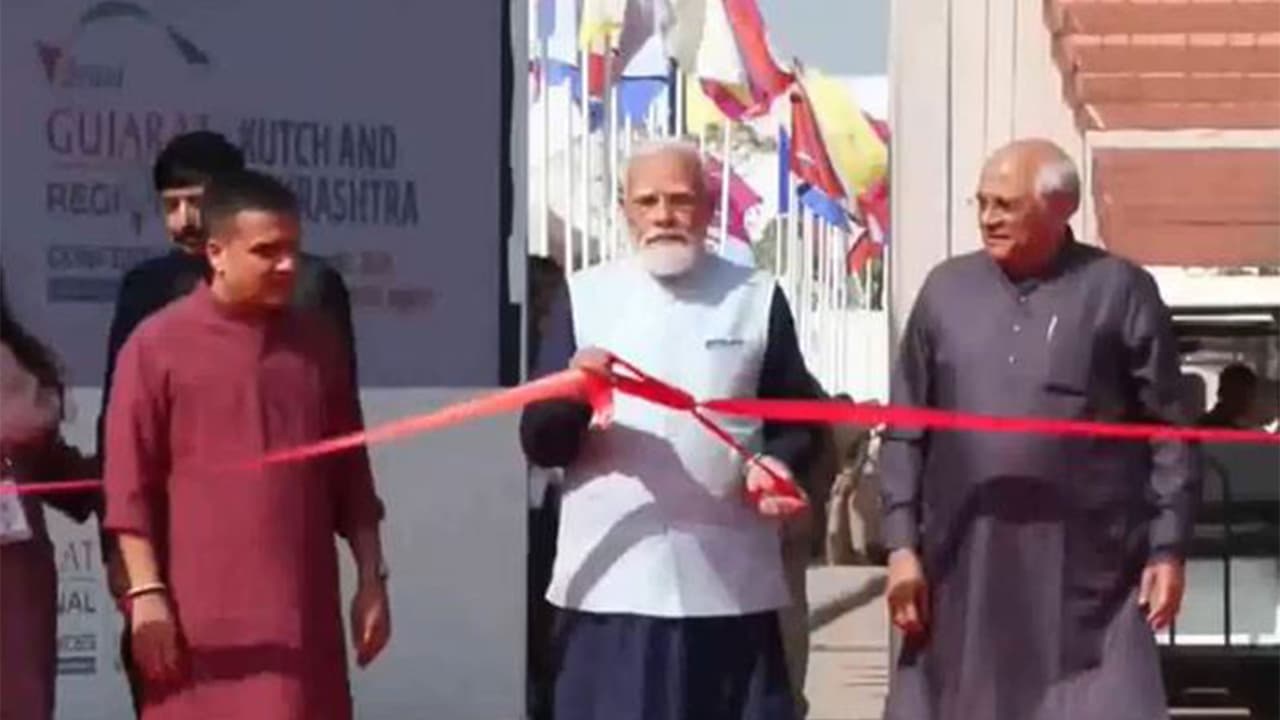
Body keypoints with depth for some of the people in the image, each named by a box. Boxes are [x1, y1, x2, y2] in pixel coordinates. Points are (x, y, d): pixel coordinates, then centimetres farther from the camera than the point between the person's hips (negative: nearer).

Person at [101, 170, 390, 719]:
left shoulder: (318, 342, 11)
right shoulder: (157, 344, -3)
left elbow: (350, 472, 16)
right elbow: (129, 482, -5)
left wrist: (371, 579, 11)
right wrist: (145, 592, -11)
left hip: (301, 609, 4)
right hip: (200, 612, -4)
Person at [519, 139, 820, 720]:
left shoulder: (756, 298, 7)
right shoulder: (584, 297, 6)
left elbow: (797, 421, 12)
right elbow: (539, 443, 3)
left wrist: (776, 465, -11)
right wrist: (573, 394, -18)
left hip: (730, 583, 0)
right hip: (610, 582, 0)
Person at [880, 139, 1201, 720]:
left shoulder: (1119, 291, 1)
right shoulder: (946, 290, 9)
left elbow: (1168, 432, 1)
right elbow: (905, 433, 10)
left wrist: (1167, 549, -4)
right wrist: (902, 544, 3)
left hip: (1088, 574, -3)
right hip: (965, 571, 3)